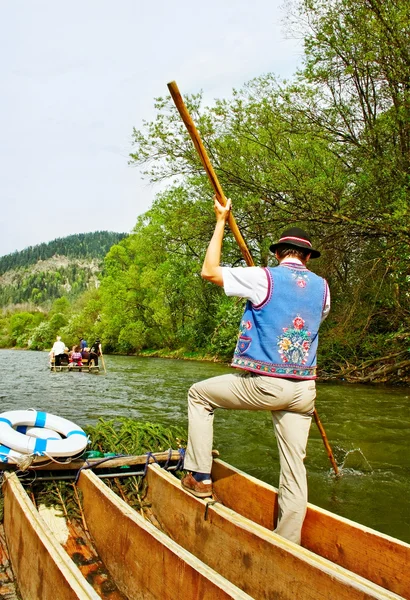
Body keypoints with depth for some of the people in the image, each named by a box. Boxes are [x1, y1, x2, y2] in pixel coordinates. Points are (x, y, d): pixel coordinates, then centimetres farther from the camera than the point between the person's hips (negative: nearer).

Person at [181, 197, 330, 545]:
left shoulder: (263, 278, -8)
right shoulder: (322, 288, 8)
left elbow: (209, 271, -1)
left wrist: (221, 222, 7)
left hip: (263, 385, -5)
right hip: (303, 389, 5)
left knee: (199, 394, 17)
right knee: (294, 466, 13)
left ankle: (200, 477, 16)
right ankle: (288, 543, 21)